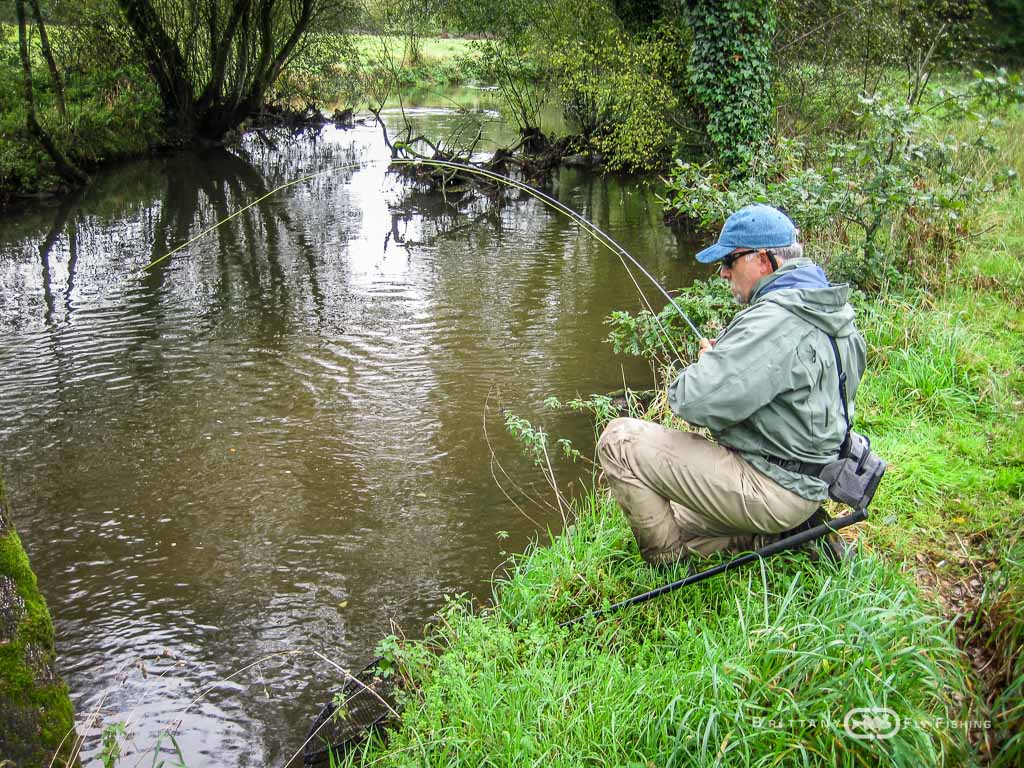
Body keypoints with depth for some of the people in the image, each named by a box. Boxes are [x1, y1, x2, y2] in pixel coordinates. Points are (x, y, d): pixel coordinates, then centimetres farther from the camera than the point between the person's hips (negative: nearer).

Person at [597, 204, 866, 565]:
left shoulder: (773, 320, -24)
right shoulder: (830, 310, 9)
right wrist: (721, 358, 8)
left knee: (619, 440, -12)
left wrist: (703, 366, -6)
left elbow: (698, 402, -29)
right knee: (672, 522, 24)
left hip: (768, 488, -10)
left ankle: (667, 563, -2)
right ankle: (784, 534, 12)